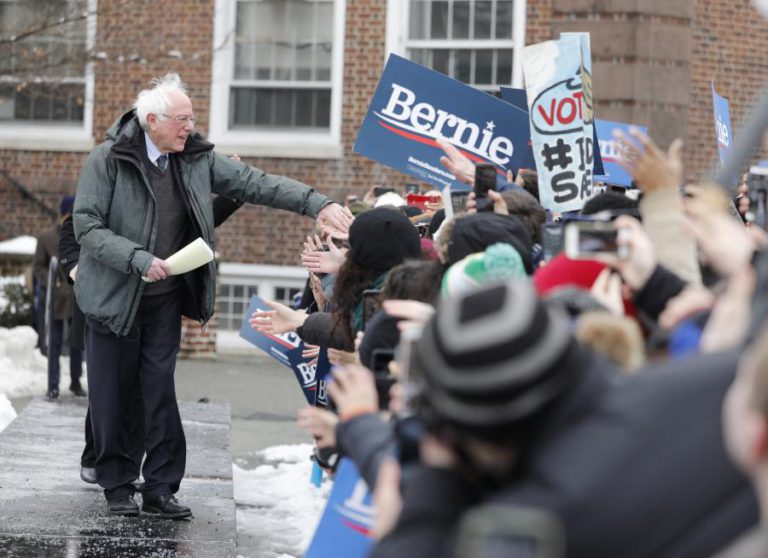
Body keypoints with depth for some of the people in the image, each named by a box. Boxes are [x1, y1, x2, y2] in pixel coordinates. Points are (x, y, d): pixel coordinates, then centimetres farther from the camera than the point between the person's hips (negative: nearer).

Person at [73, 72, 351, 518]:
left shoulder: (197, 159, 2)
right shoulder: (108, 160, -12)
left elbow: (255, 183, -2)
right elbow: (88, 227, -15)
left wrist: (318, 204, -13)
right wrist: (139, 260, -25)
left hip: (165, 298, 3)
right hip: (114, 296, -3)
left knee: (161, 393, 1)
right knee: (113, 396, 4)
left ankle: (160, 488, 7)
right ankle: (118, 486, 16)